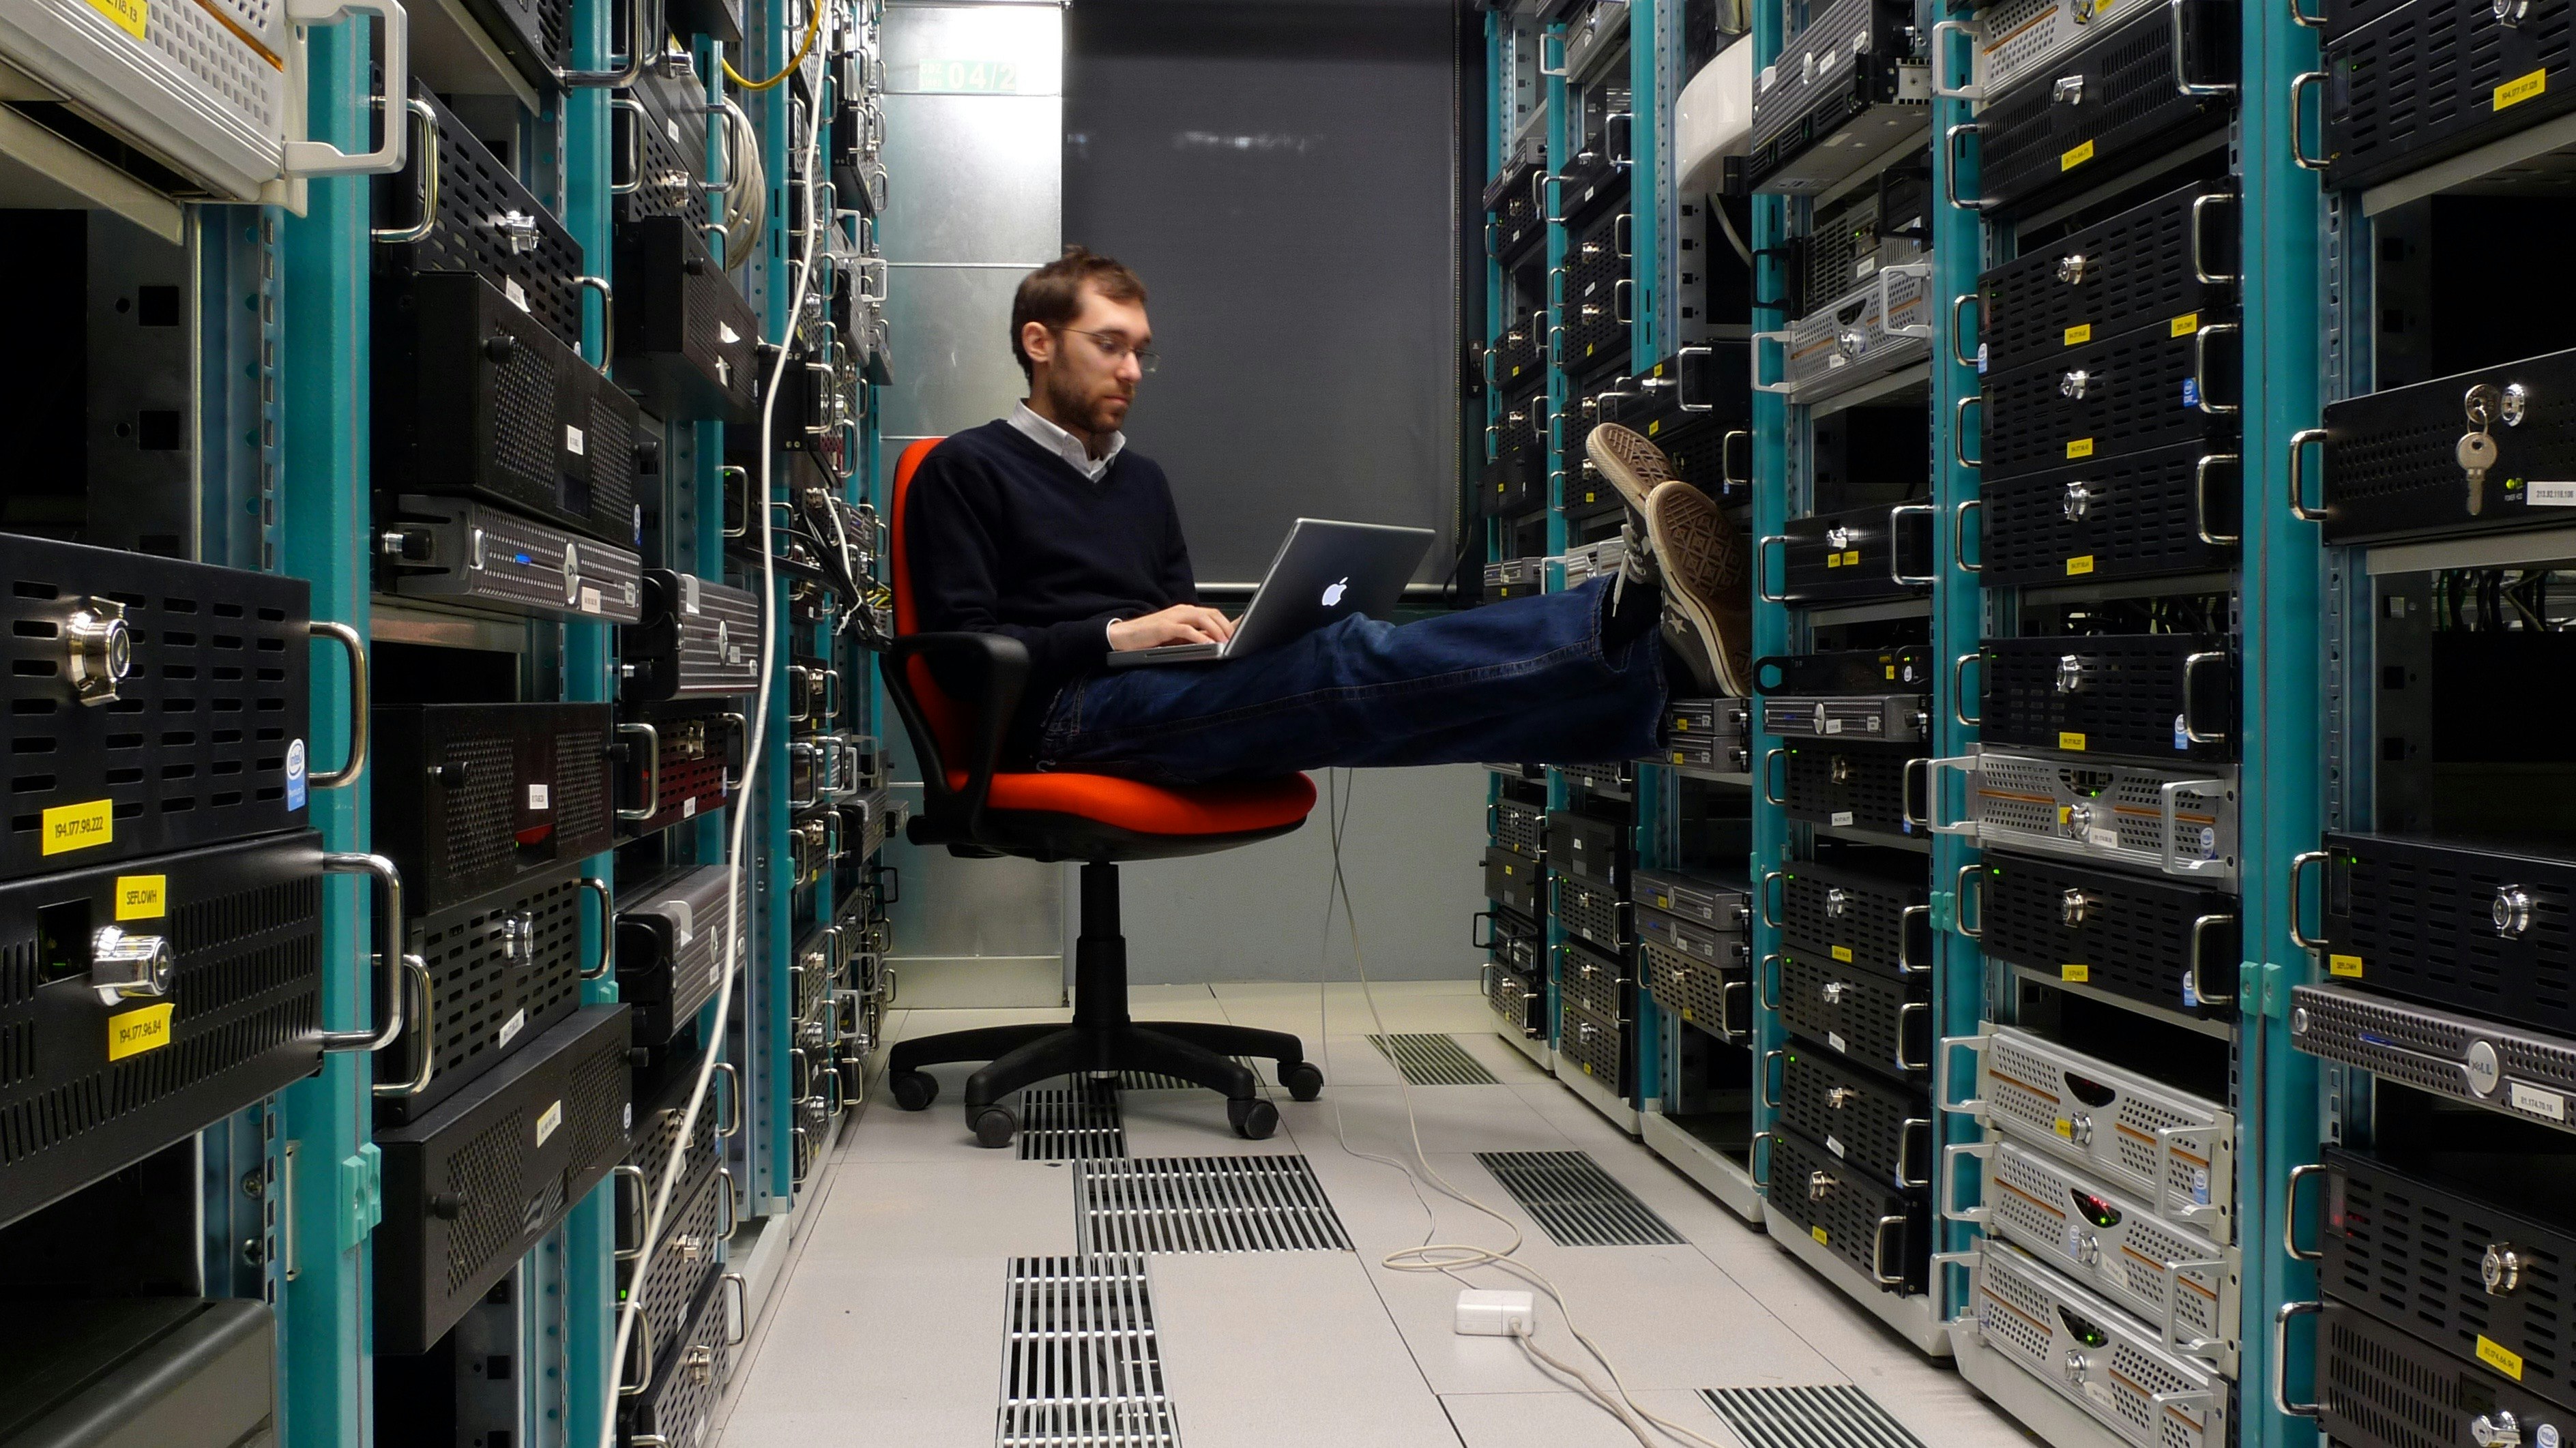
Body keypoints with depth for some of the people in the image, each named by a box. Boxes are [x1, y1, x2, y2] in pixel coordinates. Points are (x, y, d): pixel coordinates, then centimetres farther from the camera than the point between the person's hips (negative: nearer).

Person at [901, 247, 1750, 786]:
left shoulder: (1141, 479, 29)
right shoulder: (965, 471, 8)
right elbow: (960, 646, -3)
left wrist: (1224, 633, 1)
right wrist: (1119, 634, -14)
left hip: (1169, 690, 7)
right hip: (1070, 712, -6)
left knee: (1331, 666, -27)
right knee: (1345, 664, -34)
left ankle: (1639, 632, -51)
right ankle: (1635, 640, -55)